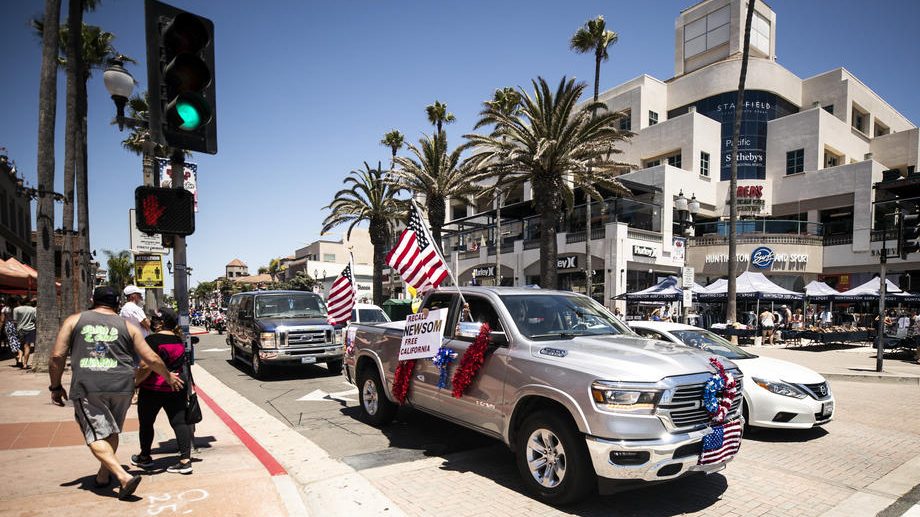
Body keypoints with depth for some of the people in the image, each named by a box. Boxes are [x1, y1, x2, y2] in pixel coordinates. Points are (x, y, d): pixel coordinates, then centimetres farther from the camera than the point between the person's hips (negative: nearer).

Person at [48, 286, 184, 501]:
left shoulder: (74, 320, 11)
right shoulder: (127, 326, 11)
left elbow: (57, 356, 4)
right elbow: (152, 359, 8)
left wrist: (56, 387, 15)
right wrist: (169, 376, 23)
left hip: (86, 386, -2)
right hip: (121, 386, 2)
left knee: (96, 437, -1)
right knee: (111, 432, 21)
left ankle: (124, 477, -15)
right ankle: (103, 475, 32)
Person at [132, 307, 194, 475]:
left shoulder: (153, 340, -14)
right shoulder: (179, 340, 8)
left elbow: (146, 367, -20)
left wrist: (135, 383, -9)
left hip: (153, 390, -5)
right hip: (177, 388, 5)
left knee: (146, 423, 16)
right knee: (179, 422, 3)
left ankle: (145, 457, 33)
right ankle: (185, 461, -1)